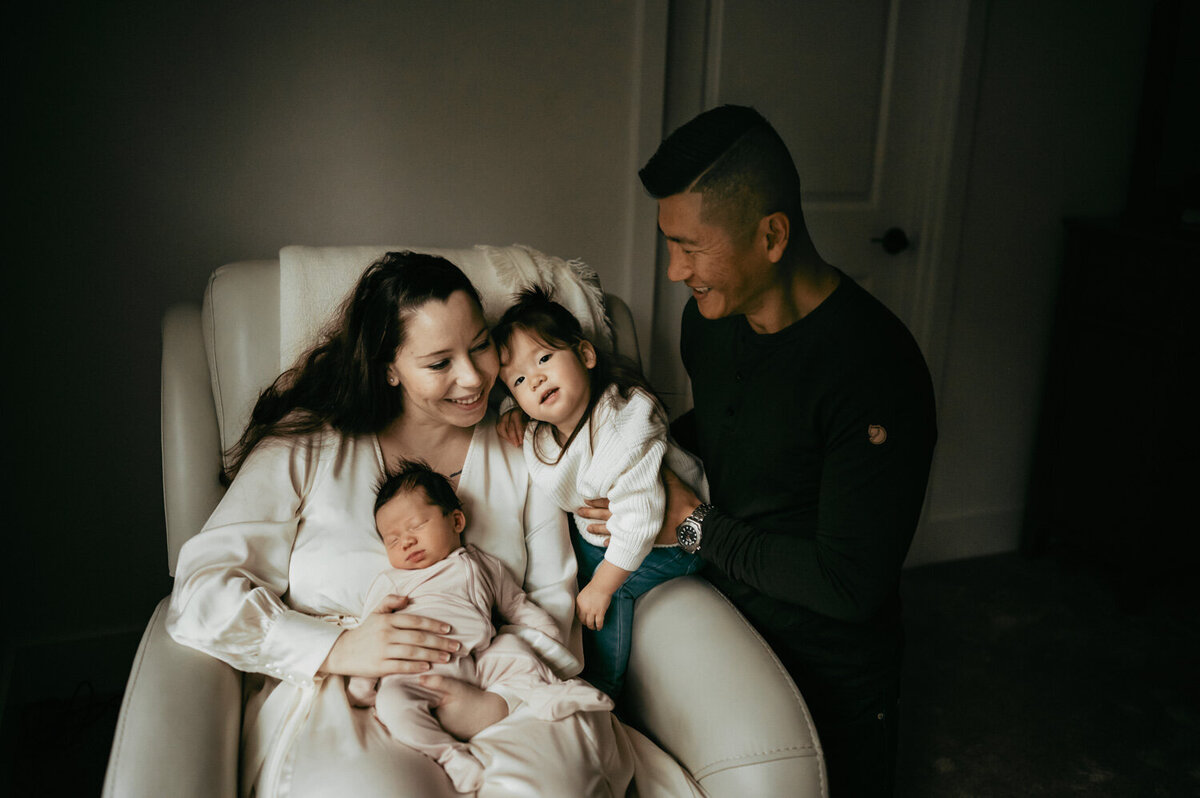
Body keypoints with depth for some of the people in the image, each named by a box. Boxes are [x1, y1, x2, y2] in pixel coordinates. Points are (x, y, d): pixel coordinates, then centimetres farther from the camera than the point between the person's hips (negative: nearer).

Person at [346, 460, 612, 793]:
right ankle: (449, 753, -29)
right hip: (417, 673, -3)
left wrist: (549, 636, 12)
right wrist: (360, 690, 2)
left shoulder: (483, 567, 20)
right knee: (392, 702, -29)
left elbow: (517, 605, 25)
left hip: (478, 663, 3)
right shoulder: (390, 582, 14)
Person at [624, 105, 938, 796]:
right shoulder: (710, 318, -5)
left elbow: (850, 585, -28)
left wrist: (694, 524, -22)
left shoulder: (875, 372, -30)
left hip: (830, 679, -6)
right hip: (726, 633, 6)